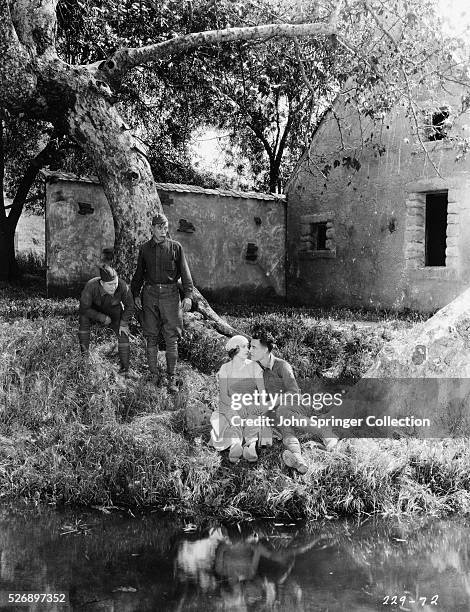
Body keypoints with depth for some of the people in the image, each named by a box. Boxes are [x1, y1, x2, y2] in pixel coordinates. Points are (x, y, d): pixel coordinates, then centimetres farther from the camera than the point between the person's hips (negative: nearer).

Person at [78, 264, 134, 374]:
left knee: (123, 333, -11)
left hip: (114, 311, 0)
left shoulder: (123, 287, -34)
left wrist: (124, 323, -14)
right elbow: (84, 308, -26)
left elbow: (129, 306, -14)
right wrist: (102, 318, -26)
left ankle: (125, 368, 0)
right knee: (83, 317, -24)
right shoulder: (91, 286, -39)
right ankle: (84, 352, -13)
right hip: (95, 310, 0)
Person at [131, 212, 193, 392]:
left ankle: (171, 377, 5)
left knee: (171, 338, -2)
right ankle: (153, 374, 15)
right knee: (151, 337, 6)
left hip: (170, 294, -2)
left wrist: (188, 295, -11)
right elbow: (139, 273, 18)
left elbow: (185, 272, 0)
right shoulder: (144, 249, 10)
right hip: (150, 294, 2)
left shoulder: (176, 247, 3)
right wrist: (136, 294, 8)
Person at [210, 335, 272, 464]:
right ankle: (235, 443, -52)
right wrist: (236, 405, -27)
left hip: (251, 406, 1)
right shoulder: (225, 369, 1)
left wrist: (262, 405, -29)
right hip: (231, 406, 0)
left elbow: (263, 391, -7)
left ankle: (251, 443, -51)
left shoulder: (254, 367, 3)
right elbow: (223, 396, -7)